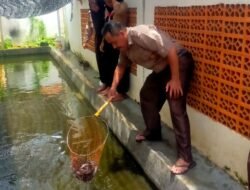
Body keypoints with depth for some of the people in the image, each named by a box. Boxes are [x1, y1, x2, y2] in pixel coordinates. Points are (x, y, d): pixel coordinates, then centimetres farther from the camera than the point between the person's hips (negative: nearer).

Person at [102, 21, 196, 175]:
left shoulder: (143, 34, -27)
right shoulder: (124, 47, 2)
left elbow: (171, 52, -27)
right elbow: (121, 65, 18)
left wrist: (175, 79, -24)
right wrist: (114, 86, 7)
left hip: (179, 62, -10)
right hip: (162, 68, 10)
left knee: (176, 107, -16)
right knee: (146, 95, 14)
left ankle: (185, 157, -13)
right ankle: (153, 132, 33)